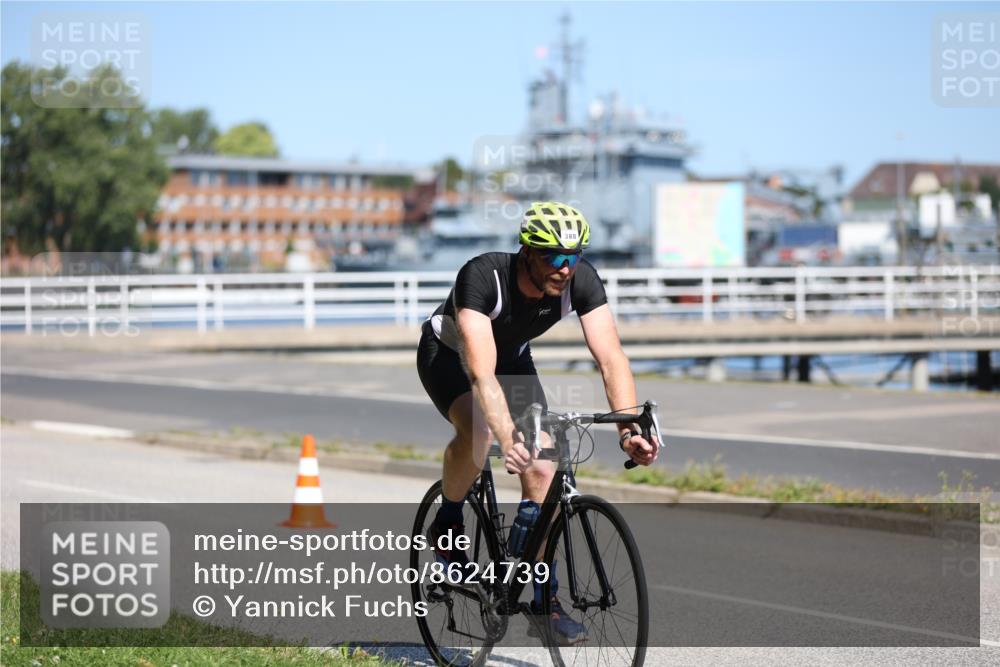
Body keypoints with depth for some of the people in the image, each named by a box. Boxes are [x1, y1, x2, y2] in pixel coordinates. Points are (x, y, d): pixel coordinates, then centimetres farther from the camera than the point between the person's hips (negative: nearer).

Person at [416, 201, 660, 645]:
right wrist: (508, 440, -61)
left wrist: (629, 429, -47)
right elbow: (481, 372, -48)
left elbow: (610, 356, -33)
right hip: (449, 355, -4)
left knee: (541, 470, -9)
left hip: (512, 359, 4)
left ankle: (543, 599, 3)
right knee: (477, 430, -35)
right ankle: (447, 523, -7)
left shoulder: (581, 280, -27)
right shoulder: (482, 276, -40)